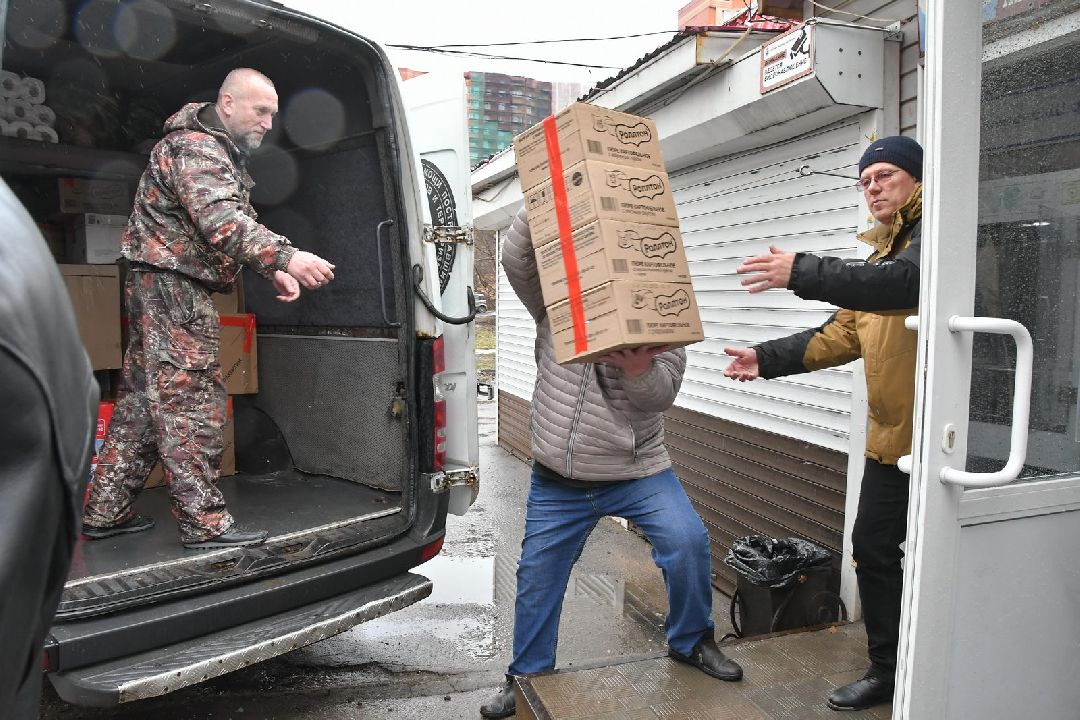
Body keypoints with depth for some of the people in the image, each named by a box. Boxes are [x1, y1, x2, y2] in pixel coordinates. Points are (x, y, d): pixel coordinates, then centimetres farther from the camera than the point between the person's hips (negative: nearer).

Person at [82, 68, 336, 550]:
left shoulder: (224, 152, 21)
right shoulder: (193, 147, -13)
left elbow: (239, 223, 20)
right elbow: (222, 222, -29)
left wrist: (274, 270, 4)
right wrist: (286, 257, -40)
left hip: (163, 288, 11)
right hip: (170, 283, -11)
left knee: (142, 400, 12)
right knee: (192, 402, -9)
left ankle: (103, 514, 20)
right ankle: (204, 523, -4)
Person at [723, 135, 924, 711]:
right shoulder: (882, 252, 17)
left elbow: (905, 282, -30)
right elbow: (842, 335, 13)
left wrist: (803, 273, -32)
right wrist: (767, 359, 5)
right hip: (888, 434, 9)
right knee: (872, 550, 13)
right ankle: (886, 671, 29)